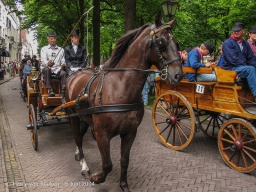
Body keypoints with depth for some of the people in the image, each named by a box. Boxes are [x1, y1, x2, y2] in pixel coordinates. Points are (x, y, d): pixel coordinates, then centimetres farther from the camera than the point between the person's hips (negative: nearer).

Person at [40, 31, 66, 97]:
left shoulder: (61, 49, 22)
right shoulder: (44, 49, 14)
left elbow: (63, 60, 13)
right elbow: (43, 60, -3)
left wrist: (63, 64, -13)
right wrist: (47, 63, -27)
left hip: (57, 69, 1)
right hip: (47, 68, -1)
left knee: (64, 73, -31)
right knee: (46, 69, -37)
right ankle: (50, 89, -38)